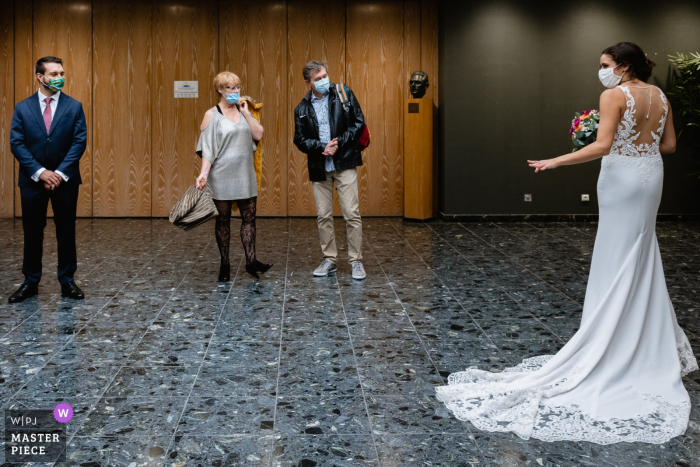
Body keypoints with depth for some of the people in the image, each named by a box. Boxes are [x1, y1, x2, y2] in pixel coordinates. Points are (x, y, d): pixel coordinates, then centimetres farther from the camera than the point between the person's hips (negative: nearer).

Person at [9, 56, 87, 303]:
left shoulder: (74, 107, 2)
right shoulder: (23, 108, 3)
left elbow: (79, 142, -4)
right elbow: (16, 143, -2)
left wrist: (60, 173, -13)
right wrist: (40, 172, -14)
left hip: (65, 180, 0)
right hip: (32, 181, 0)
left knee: (66, 232, 5)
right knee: (32, 233, 7)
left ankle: (67, 281, 15)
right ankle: (30, 282, 18)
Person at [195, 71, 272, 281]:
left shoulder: (243, 111, 11)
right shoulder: (212, 115, -3)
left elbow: (258, 134, 1)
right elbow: (207, 147, -8)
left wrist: (246, 112, -3)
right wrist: (204, 173, -18)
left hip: (245, 175, 4)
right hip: (221, 175, -4)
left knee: (249, 217, 1)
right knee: (223, 220, 4)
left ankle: (251, 261, 5)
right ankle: (225, 265, 12)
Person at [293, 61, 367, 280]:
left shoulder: (344, 94, 0)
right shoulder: (302, 109, 6)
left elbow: (358, 123, -1)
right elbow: (300, 140, 5)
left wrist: (339, 143, -11)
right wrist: (321, 147, -12)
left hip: (344, 163, -2)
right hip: (319, 168, 3)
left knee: (352, 213, -4)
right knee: (323, 216, 7)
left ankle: (356, 261, 6)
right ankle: (329, 260, 19)